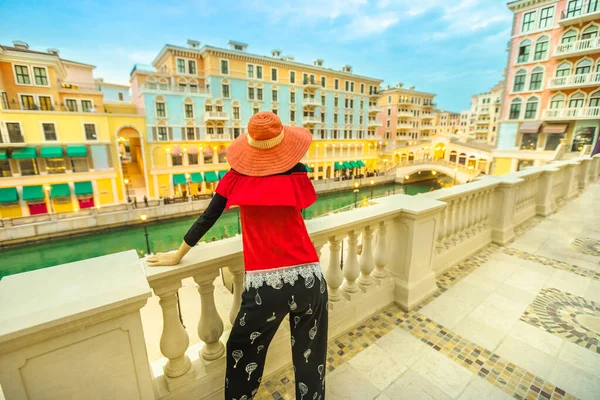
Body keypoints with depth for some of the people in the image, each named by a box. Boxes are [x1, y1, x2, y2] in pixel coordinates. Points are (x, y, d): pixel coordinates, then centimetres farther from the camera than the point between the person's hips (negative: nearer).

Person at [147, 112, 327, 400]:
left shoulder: (237, 178, 1)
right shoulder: (297, 175, 1)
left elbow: (206, 219, 9)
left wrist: (177, 256, 22)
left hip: (265, 285, -1)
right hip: (310, 279, 2)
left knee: (243, 355, 27)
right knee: (311, 359, 23)